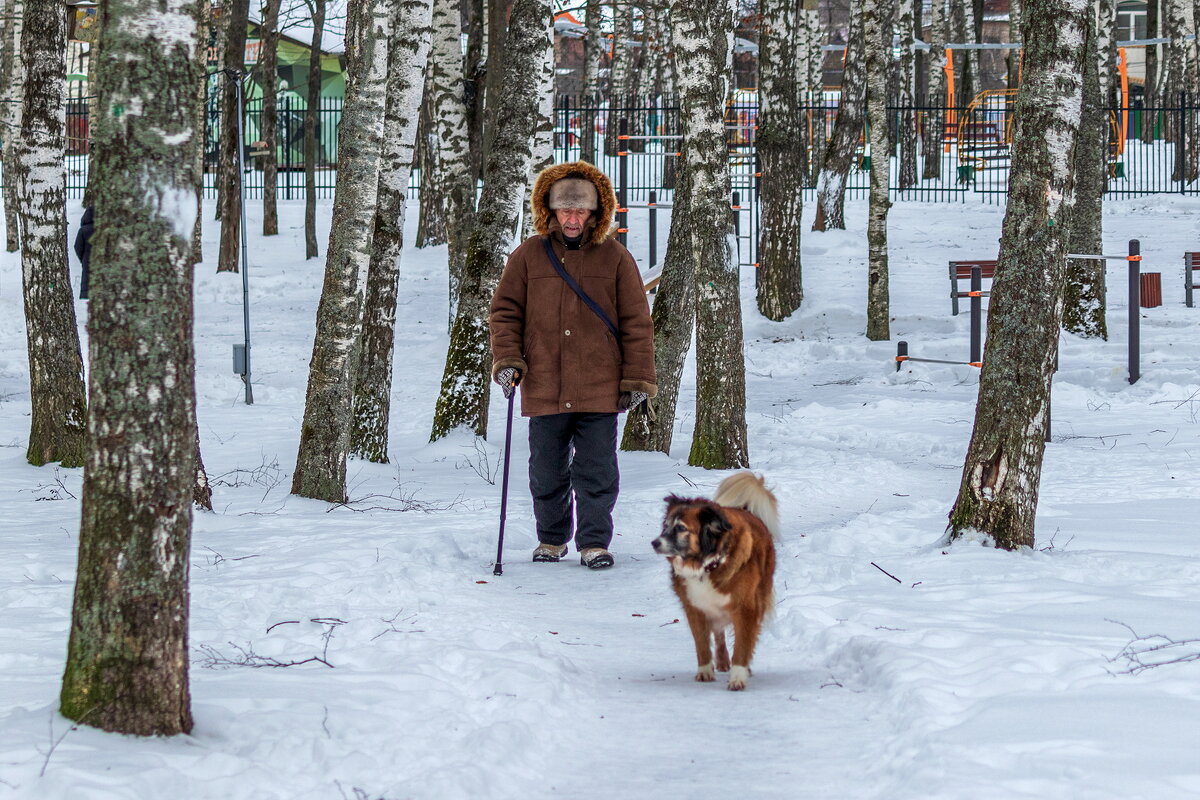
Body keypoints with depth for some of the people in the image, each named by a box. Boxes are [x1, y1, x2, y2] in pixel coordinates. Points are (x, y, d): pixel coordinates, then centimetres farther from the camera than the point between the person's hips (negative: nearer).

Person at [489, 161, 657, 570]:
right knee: (547, 474, 9)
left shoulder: (615, 257, 3)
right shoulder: (529, 255, 5)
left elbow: (636, 322, 5)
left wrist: (637, 378, 2)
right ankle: (552, 539, 25)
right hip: (544, 389, 1)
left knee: (597, 473, 0)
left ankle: (594, 543, 9)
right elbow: (505, 311, 11)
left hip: (600, 390, -1)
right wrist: (507, 359, -2)